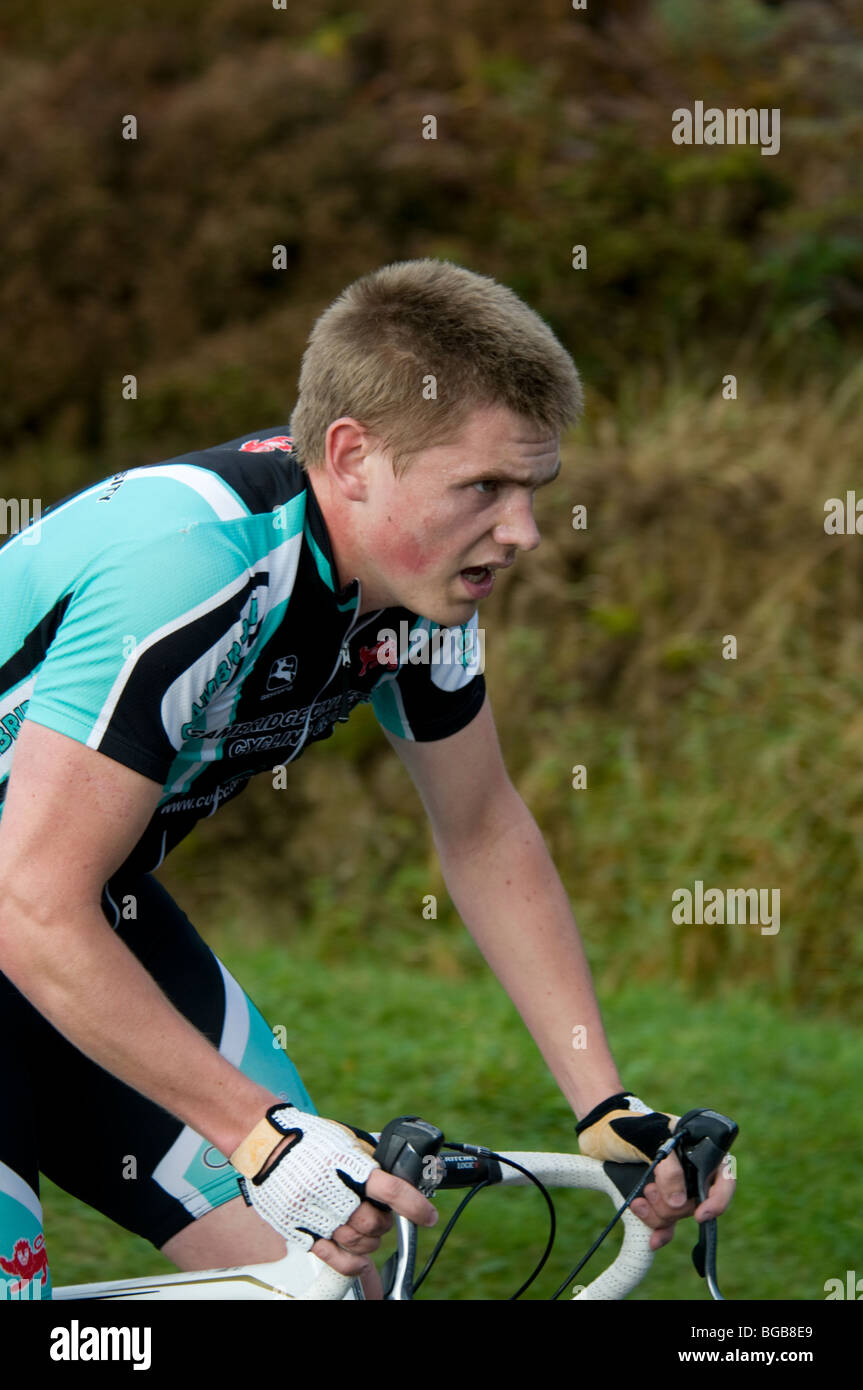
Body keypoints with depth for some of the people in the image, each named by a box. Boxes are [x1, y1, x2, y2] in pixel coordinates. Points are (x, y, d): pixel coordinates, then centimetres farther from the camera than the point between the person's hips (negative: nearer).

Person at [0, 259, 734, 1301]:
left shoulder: (417, 568, -9)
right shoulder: (192, 566, -34)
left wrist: (606, 1108, 0)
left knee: (324, 1270, -4)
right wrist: (264, 1135, -35)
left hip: (96, 911, 7)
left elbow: (485, 835, 6)